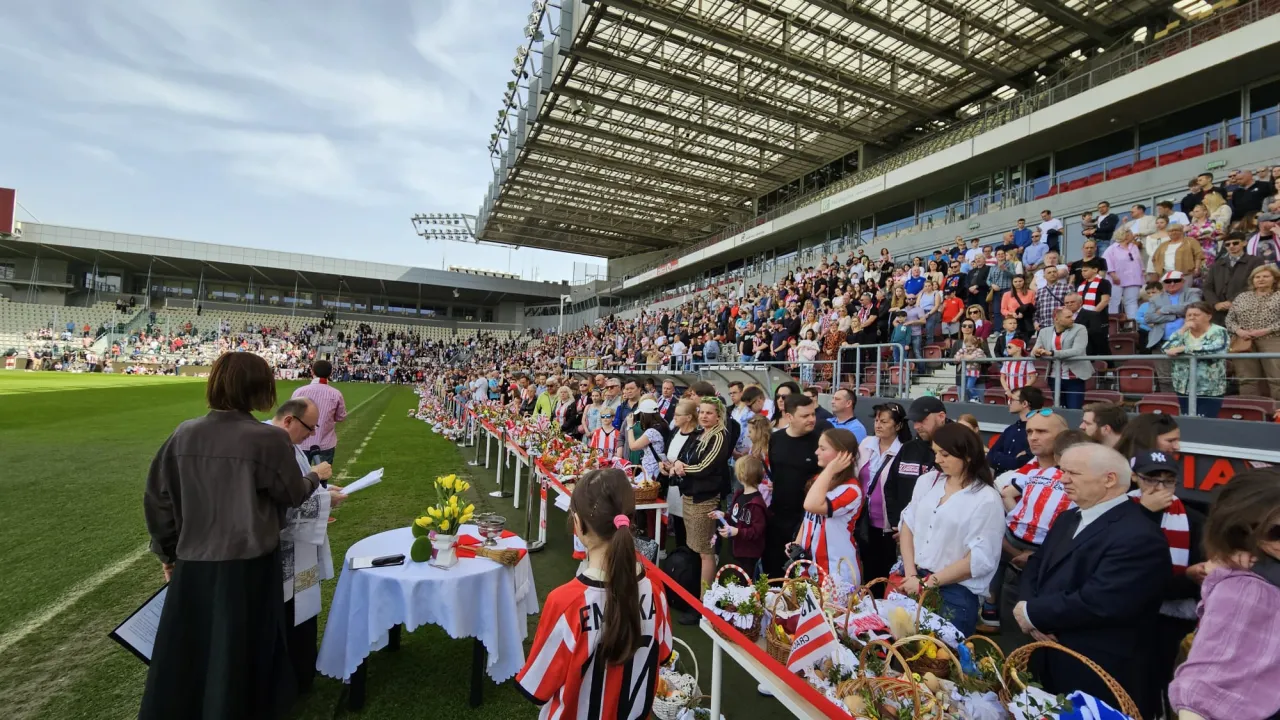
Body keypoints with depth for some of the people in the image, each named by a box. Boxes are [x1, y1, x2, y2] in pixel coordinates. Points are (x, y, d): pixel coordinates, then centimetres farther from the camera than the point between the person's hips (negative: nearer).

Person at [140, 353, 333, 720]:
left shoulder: (183, 435, -4)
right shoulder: (270, 439, -17)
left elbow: (157, 499, 4)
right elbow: (293, 495, -4)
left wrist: (168, 552, 16)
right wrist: (317, 476, 16)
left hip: (192, 563, 4)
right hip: (248, 565, -3)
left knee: (184, 655, 21)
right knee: (237, 655, 15)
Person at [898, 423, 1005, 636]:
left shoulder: (987, 499, -10)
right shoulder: (927, 482, 3)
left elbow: (979, 559, -12)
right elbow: (907, 526, 4)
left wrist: (927, 582, -12)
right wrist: (911, 574, -6)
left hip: (956, 593, -4)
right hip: (913, 582, 4)